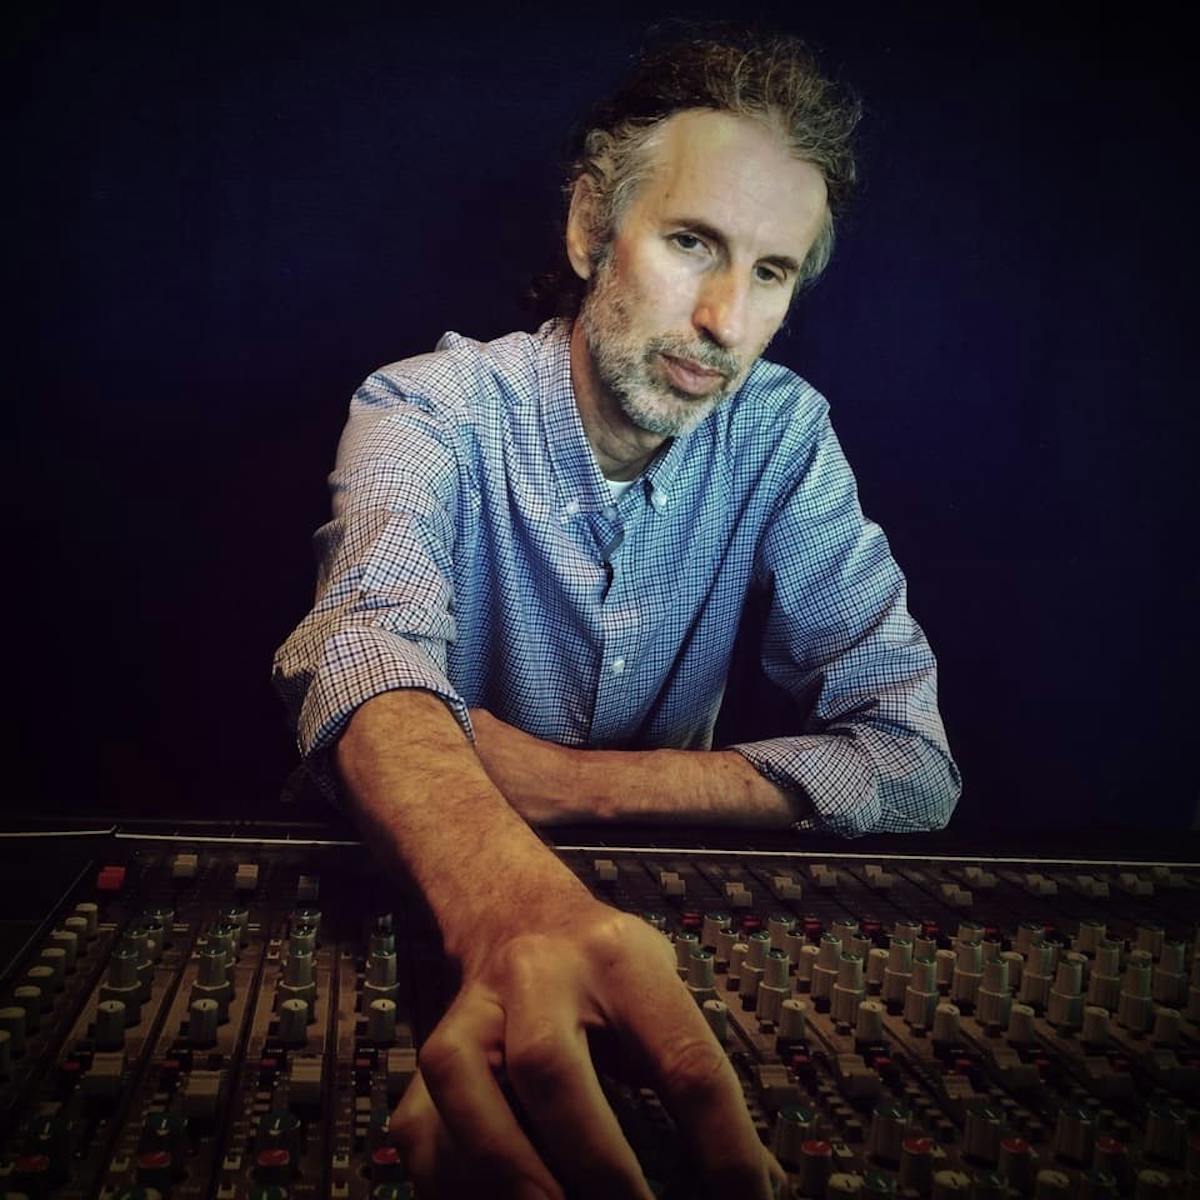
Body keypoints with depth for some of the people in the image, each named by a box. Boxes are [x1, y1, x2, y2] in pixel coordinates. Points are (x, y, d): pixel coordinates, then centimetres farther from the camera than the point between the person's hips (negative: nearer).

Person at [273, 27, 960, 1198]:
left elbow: (908, 760, -14)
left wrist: (553, 780, -22)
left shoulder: (780, 433, -7)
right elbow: (373, 653, -34)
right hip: (425, 894, -1)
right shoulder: (433, 410, -14)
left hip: (655, 891, 2)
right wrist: (509, 901, -56)